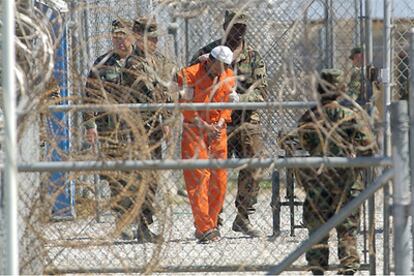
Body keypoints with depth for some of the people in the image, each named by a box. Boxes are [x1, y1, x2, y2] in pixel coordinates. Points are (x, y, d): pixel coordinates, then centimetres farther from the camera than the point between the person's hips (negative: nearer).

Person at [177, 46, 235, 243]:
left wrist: (220, 123, -7)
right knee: (198, 178, -12)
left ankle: (210, 224, 15)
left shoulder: (229, 78, 7)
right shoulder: (189, 75, -11)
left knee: (219, 178, 3)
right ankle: (204, 229, -15)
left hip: (217, 131, 5)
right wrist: (205, 126, -17)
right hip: (194, 130, -5)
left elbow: (228, 105, 11)